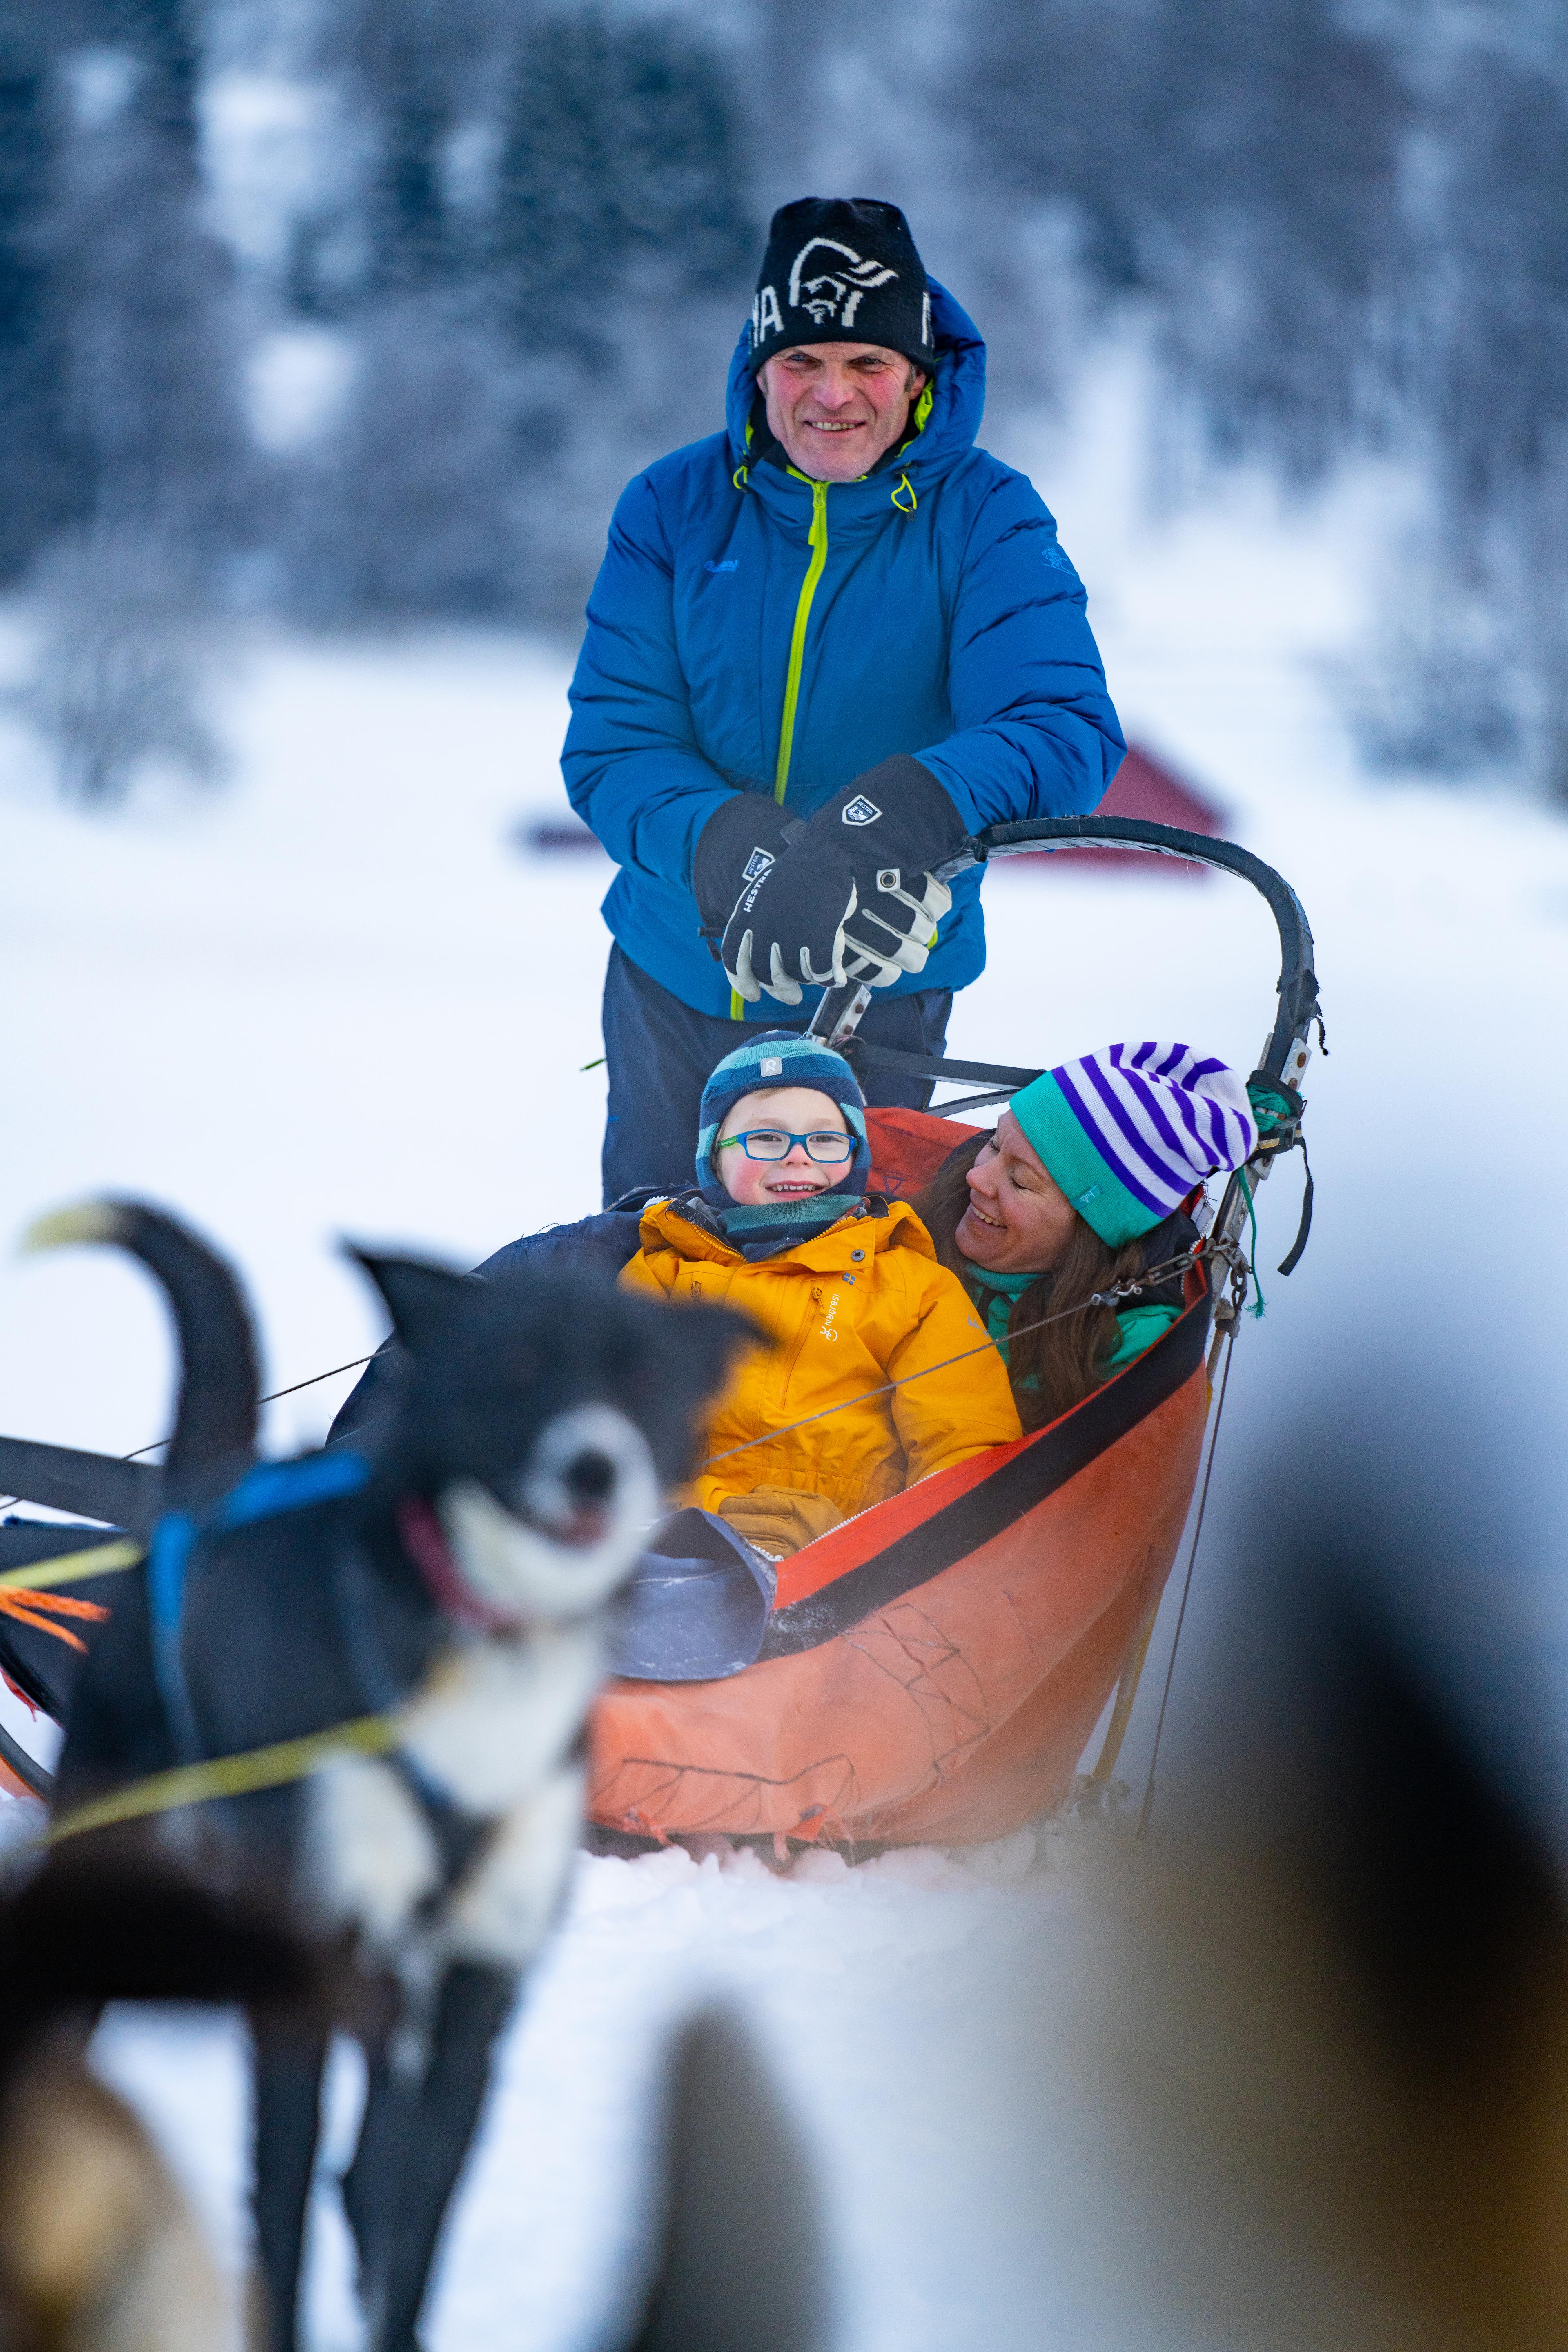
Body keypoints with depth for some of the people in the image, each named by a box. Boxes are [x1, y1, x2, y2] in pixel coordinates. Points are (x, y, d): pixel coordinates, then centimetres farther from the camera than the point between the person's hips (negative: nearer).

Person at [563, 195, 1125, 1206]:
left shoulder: (988, 521, -10)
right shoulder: (675, 511, -6)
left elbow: (1067, 731, -23)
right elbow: (611, 749, -11)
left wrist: (904, 812, -45)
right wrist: (727, 846, -35)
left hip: (879, 990, -2)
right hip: (676, 976, 2)